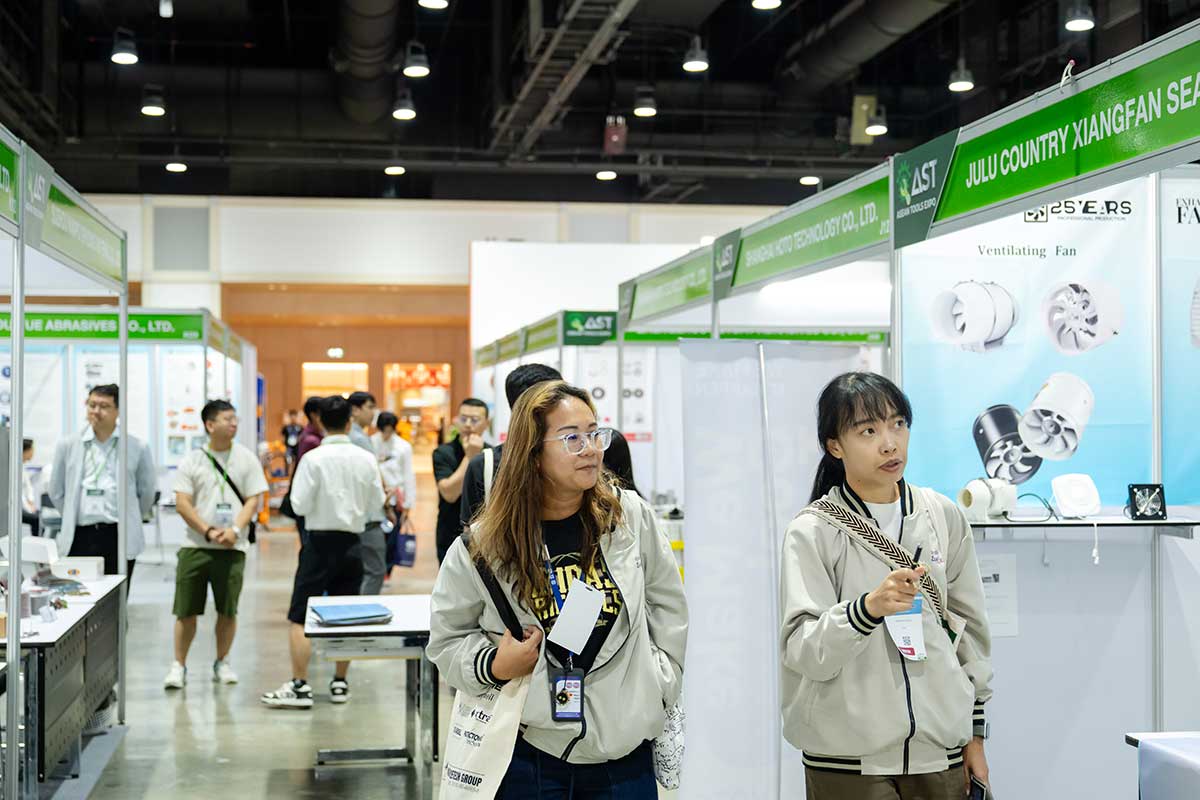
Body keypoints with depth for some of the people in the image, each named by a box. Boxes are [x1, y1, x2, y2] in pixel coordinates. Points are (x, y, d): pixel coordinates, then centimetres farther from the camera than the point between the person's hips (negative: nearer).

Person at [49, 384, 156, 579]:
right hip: (80, 537, 1)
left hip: (119, 536, -1)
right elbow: (56, 492, 16)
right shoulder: (68, 446, 7)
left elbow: (147, 492, 13)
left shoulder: (137, 448, 3)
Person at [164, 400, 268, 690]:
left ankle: (222, 663, 21)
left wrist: (234, 530, -12)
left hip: (232, 547, 1)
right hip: (195, 545, -1)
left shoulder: (246, 459, 5)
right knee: (186, 610, 0)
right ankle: (179, 665, 11)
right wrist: (208, 531, -12)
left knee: (228, 610, 5)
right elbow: (182, 503, -1)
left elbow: (253, 501, 3)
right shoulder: (192, 461, 3)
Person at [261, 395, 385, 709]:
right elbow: (377, 501, 7)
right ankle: (340, 683, 19)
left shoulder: (313, 459, -12)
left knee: (299, 618, 0)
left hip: (321, 542, -4)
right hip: (353, 542, 4)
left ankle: (299, 686, -3)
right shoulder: (366, 459, -1)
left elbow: (300, 505, -11)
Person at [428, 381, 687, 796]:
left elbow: (667, 603, 11)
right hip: (530, 754, -1)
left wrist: (661, 681, 8)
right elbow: (447, 639, 5)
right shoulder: (482, 546, -6)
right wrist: (493, 666, -12)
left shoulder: (631, 516, -2)